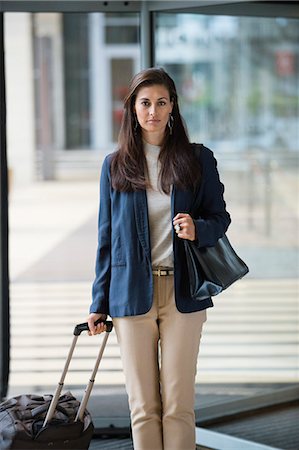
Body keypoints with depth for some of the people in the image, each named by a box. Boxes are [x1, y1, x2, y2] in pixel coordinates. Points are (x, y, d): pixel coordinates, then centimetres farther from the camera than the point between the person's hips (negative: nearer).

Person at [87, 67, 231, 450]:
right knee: (143, 405, 4)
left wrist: (198, 229, -15)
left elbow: (220, 217, 9)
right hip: (132, 294, 1)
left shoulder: (198, 159, 5)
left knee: (178, 403, 0)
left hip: (182, 293, -1)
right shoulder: (115, 166, 8)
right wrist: (99, 303, 8)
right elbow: (106, 238, 10)